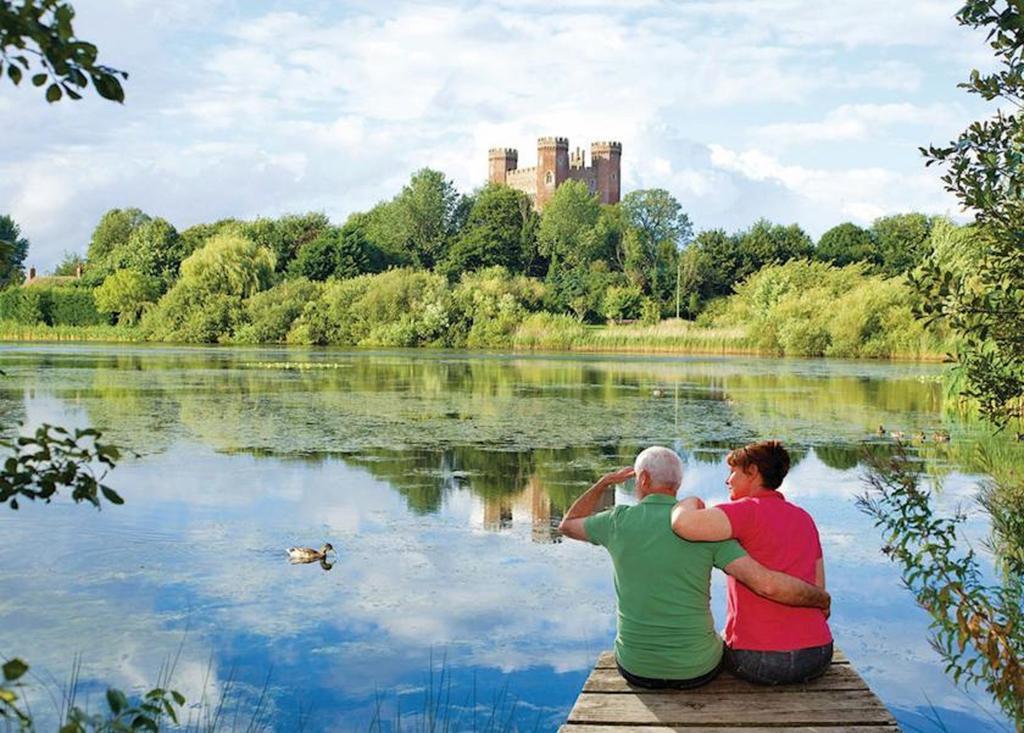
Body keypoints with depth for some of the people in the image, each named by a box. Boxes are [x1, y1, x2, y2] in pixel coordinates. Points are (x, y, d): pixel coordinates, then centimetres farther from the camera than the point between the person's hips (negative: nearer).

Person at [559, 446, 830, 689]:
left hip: (635, 667, 1)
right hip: (696, 669, 0)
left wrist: (604, 483, 23)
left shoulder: (619, 521, -7)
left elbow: (568, 525, 14)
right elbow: (767, 583, -19)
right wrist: (822, 599, -2)